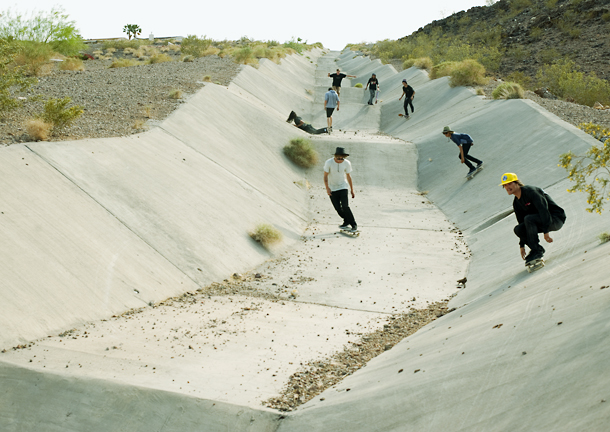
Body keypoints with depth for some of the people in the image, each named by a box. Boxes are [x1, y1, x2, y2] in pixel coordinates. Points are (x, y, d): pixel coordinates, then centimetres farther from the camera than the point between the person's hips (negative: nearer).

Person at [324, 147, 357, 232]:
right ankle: (346, 221, 25)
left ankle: (354, 225, -6)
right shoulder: (329, 163, -16)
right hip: (332, 189, 1)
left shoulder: (347, 163, -11)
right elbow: (325, 176, -10)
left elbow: (348, 177, 2)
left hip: (343, 187, -1)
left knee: (345, 206, -15)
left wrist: (352, 190, 7)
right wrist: (327, 188, -23)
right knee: (338, 208, 2)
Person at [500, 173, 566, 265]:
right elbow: (521, 223, 11)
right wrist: (522, 245, 6)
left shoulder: (530, 191, -19)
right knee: (518, 229, -10)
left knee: (528, 219, -31)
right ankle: (538, 250, -2)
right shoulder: (516, 203, 7)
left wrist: (546, 231, -33)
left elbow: (543, 209, -27)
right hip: (541, 222, 8)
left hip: (556, 218, -8)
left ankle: (536, 251, -24)